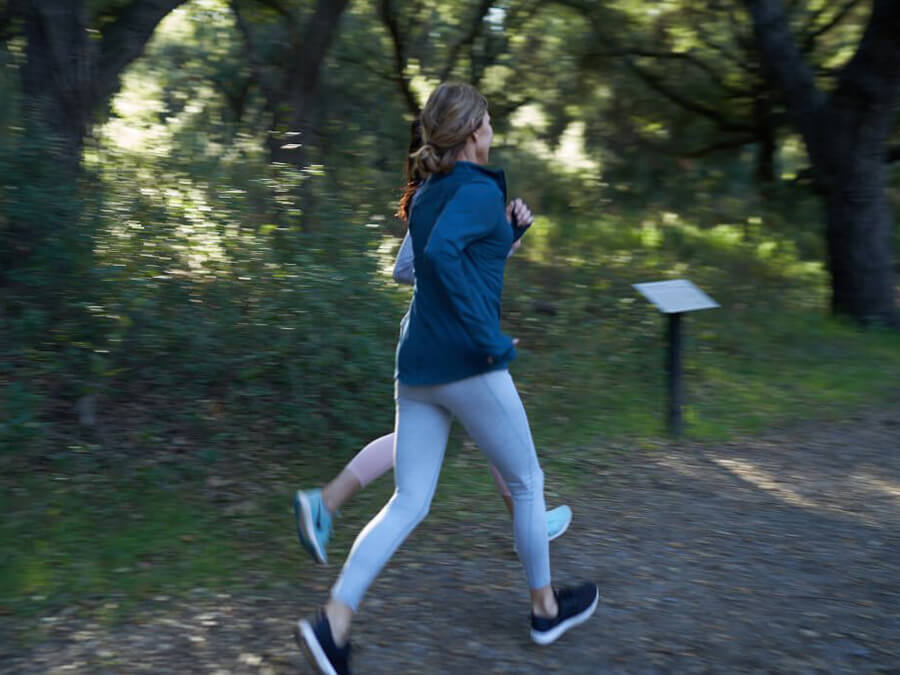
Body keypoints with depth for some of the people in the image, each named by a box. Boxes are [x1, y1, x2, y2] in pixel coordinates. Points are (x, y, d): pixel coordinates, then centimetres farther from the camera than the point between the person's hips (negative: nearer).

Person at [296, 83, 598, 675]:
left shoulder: (425, 198, 16)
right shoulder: (479, 191, -10)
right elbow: (442, 253, -30)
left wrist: (510, 228, 15)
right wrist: (490, 339, -26)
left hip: (417, 370, 7)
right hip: (469, 369, -7)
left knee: (408, 504, 7)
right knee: (527, 483, 14)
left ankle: (334, 621, -7)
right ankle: (546, 609, 30)